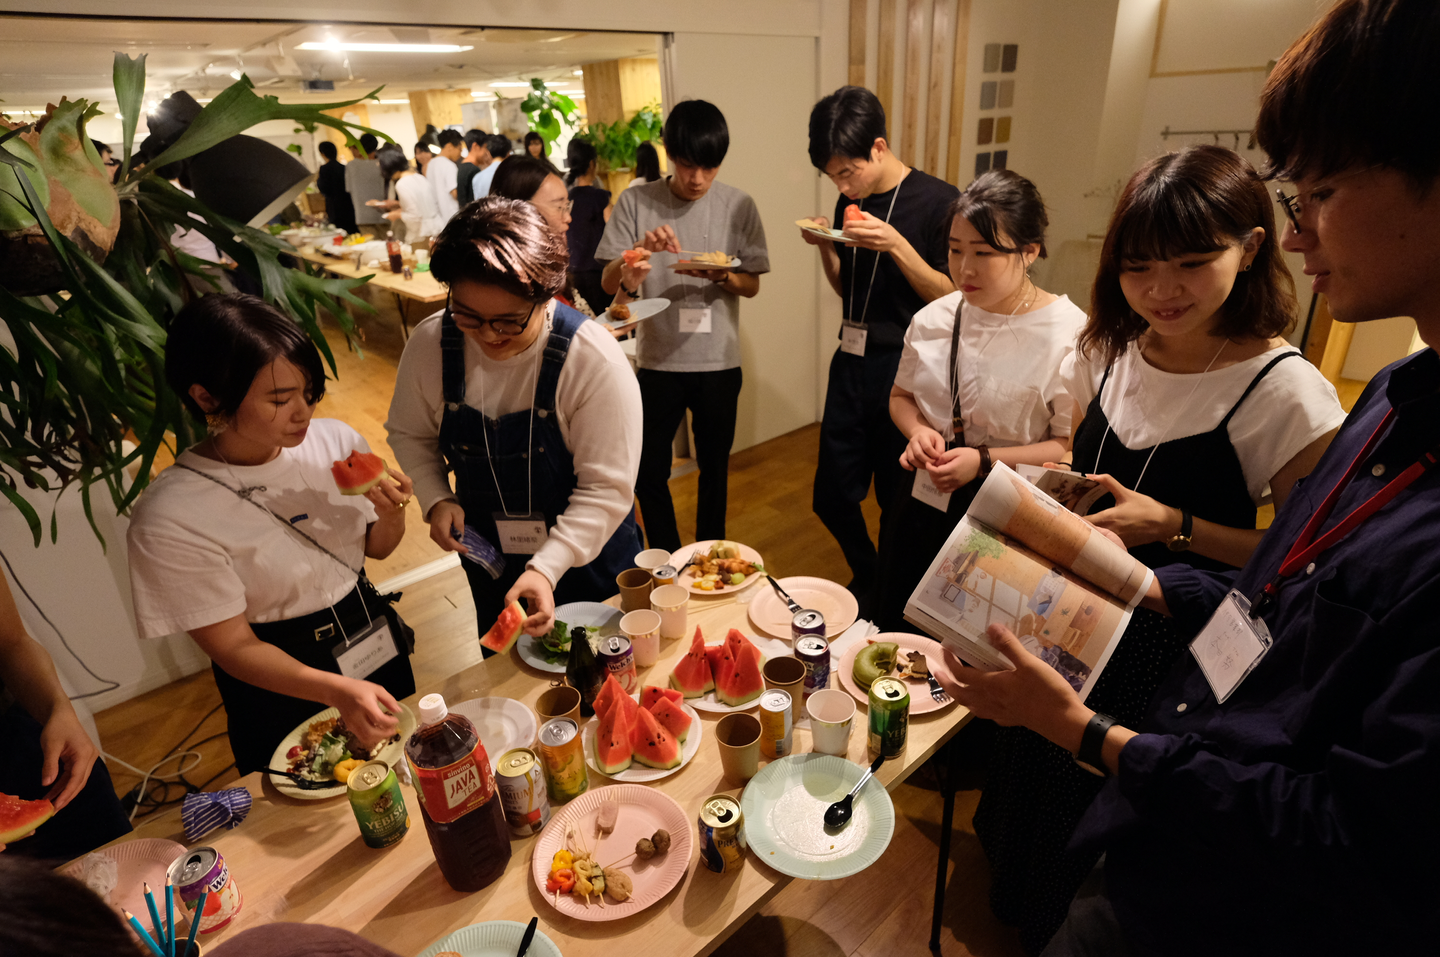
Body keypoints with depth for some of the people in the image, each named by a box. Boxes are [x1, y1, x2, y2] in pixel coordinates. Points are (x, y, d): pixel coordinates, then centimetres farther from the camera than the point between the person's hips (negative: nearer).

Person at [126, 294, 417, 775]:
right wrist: (339, 691, -34)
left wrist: (391, 514, -23)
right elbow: (234, 648, -20)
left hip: (377, 640, 4)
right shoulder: (170, 518, -26)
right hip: (282, 686, -4)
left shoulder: (336, 440, -15)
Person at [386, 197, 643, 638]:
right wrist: (436, 498, -13)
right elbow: (409, 433, 3)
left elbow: (607, 489, -25)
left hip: (589, 555, -3)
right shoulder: (430, 345, -16)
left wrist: (546, 568, -34)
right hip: (488, 556, 4)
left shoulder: (596, 361, -28)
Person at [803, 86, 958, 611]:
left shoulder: (938, 202, -9)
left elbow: (952, 298, -10)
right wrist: (824, 246, -1)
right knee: (832, 496, 9)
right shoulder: (852, 203, 9)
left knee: (898, 500, 6)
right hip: (851, 364, 6)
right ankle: (866, 578, 37)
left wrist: (896, 244, -21)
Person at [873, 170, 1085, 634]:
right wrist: (917, 430, -6)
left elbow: (1073, 447, -14)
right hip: (922, 505, 5)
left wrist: (984, 461, -22)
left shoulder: (1068, 334, -14)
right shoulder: (934, 318, 1)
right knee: (894, 627, 19)